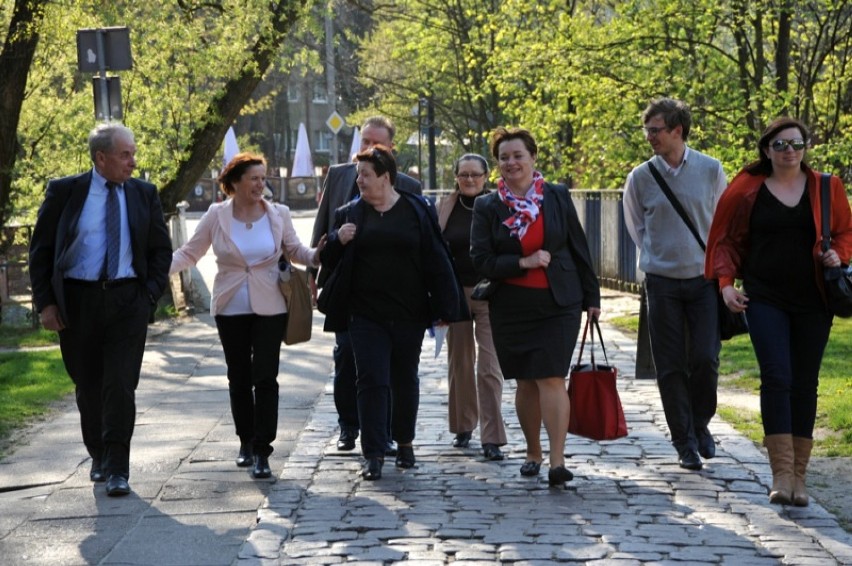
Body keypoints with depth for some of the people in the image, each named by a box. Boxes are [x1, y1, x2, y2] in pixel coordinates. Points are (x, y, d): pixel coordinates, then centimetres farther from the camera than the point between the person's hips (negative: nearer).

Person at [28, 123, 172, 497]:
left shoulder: (144, 195, 5)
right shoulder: (64, 192, 0)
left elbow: (161, 250, 11)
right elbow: (40, 250, 3)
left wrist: (150, 296, -2)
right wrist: (45, 303, -4)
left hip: (128, 300, 0)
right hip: (77, 300, 0)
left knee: (121, 385, -8)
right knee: (88, 386, 10)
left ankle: (117, 469, -4)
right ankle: (99, 458, 28)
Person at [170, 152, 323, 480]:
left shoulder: (278, 214, 0)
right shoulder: (217, 216, -2)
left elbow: (295, 251, 11)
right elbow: (189, 253, 2)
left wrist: (317, 254, -11)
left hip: (270, 309, -1)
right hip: (231, 310, 1)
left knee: (265, 378, -8)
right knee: (239, 379, 9)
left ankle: (261, 452, -6)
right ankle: (246, 443, 25)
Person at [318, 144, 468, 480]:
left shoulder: (418, 211, 1)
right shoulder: (350, 214, 6)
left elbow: (436, 261, 0)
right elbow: (329, 261, 11)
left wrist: (444, 309, -4)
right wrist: (338, 240, -11)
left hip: (409, 314, 0)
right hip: (366, 315, 0)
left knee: (405, 380, 12)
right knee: (372, 381, -7)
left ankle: (404, 443, 28)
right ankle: (373, 455, -7)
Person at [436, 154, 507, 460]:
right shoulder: (445, 208, 7)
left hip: (489, 294, -3)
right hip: (455, 294, 3)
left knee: (489, 367, -8)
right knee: (460, 364, 12)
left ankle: (492, 438, -8)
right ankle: (463, 426, 27)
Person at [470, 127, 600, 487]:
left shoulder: (557, 197, 3)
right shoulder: (487, 207, 1)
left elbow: (578, 248, 8)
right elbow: (481, 261, -4)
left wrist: (591, 296, 8)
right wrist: (524, 262, -15)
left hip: (558, 305, -1)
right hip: (510, 308, 1)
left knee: (551, 379, -11)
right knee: (525, 382, 9)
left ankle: (557, 461, -15)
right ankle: (533, 453, 25)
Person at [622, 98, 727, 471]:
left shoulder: (711, 171, -1)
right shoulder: (640, 178, -1)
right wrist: (658, 258, 11)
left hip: (704, 280, 0)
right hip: (662, 283, 0)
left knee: (705, 359, -6)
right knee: (671, 367, 0)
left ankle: (700, 425, 19)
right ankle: (685, 443, 10)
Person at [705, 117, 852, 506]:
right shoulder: (745, 191, 3)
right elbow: (725, 240, 9)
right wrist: (726, 282, -2)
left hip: (812, 301, 2)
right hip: (765, 299, -2)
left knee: (805, 384, 5)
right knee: (776, 377, -15)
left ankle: (798, 477, 12)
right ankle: (781, 475, -15)